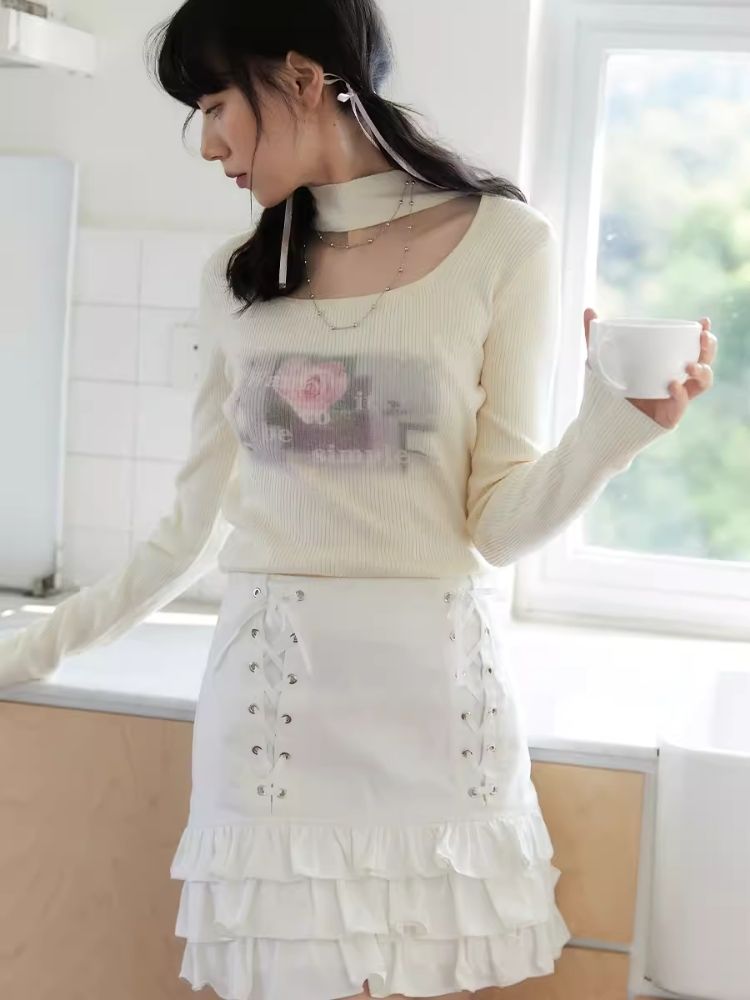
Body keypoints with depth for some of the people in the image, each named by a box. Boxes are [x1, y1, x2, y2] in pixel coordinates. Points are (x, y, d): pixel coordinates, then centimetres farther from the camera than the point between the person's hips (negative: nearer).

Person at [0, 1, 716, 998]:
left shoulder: (503, 243, -2)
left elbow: (500, 521, -3)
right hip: (270, 693, 3)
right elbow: (191, 533, 14)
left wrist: (622, 420, -19)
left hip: (438, 689, -2)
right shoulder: (238, 277, 8)